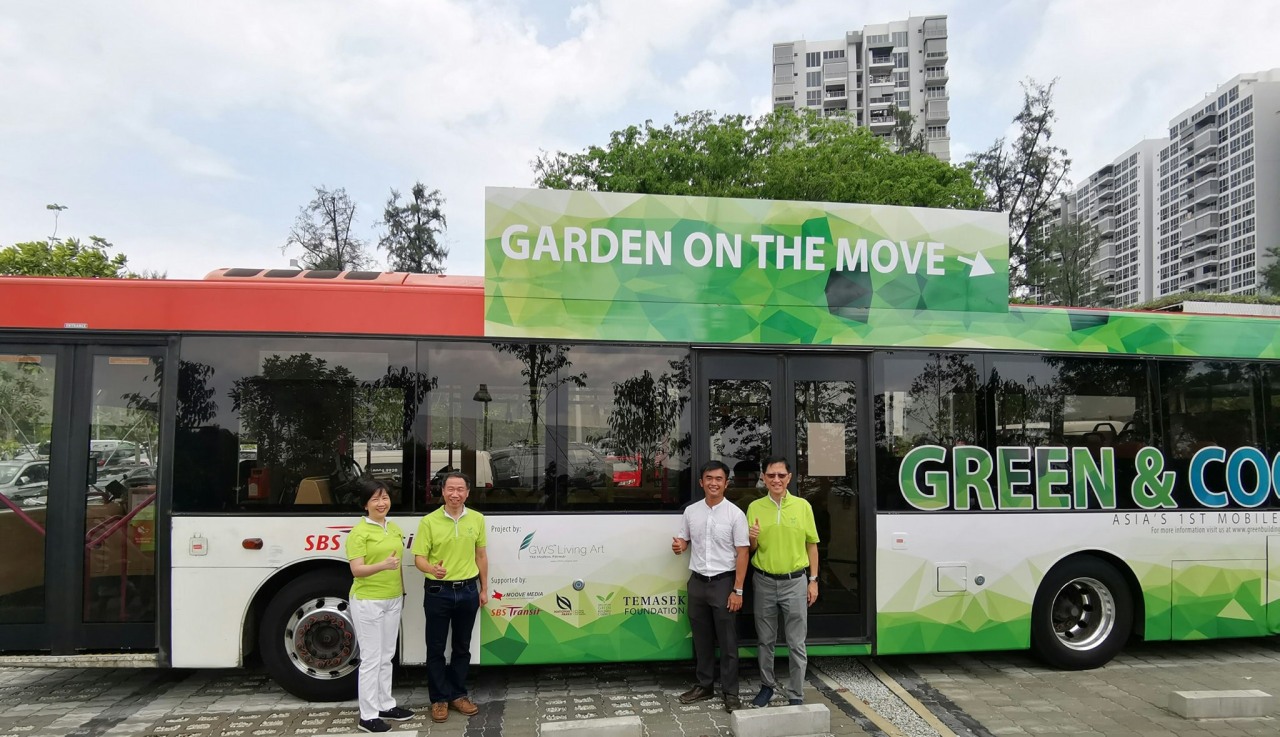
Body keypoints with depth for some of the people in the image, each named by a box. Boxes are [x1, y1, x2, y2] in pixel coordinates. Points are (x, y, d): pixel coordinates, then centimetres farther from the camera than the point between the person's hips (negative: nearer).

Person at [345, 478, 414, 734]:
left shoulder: (394, 528, 9)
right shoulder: (359, 532, -13)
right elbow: (357, 570, -19)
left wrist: (401, 588, 18)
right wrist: (383, 565, -35)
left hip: (393, 600, 7)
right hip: (368, 602, -7)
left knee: (386, 656, 16)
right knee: (371, 659, -1)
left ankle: (386, 705, 27)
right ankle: (368, 716, 8)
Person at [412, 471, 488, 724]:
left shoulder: (477, 519, 2)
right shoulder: (429, 521, -8)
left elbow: (481, 556, 9)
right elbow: (419, 558, -8)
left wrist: (484, 589, 8)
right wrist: (431, 569, -31)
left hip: (468, 590, 3)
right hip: (438, 591, -3)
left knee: (462, 646, 13)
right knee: (436, 648, 6)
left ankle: (457, 695, 27)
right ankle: (439, 699, 20)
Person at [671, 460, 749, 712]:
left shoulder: (735, 514, -8)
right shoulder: (691, 511, 3)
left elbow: (742, 553, -8)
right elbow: (684, 540, 14)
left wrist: (737, 590, -12)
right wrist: (679, 546, -12)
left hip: (723, 581, -4)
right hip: (697, 581, 4)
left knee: (727, 640, 3)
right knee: (701, 638, 13)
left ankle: (730, 692, 13)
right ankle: (704, 685, 26)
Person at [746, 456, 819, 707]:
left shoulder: (802, 506, -2)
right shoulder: (755, 507, 0)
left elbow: (811, 545, 5)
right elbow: (750, 550, 6)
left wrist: (813, 580, 1)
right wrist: (752, 539, -17)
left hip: (795, 582, -1)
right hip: (764, 582, 1)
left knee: (796, 643, 4)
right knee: (766, 640, 14)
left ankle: (795, 694, 15)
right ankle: (767, 685, 30)